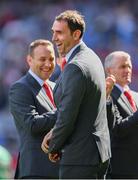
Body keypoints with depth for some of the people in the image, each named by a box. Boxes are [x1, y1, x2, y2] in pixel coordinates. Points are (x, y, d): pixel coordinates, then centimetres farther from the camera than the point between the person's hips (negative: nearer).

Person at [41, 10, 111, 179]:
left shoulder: (75, 68, -20)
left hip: (79, 158, -10)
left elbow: (67, 117, -20)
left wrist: (53, 149, -4)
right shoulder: (92, 57, 12)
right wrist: (54, 132, 6)